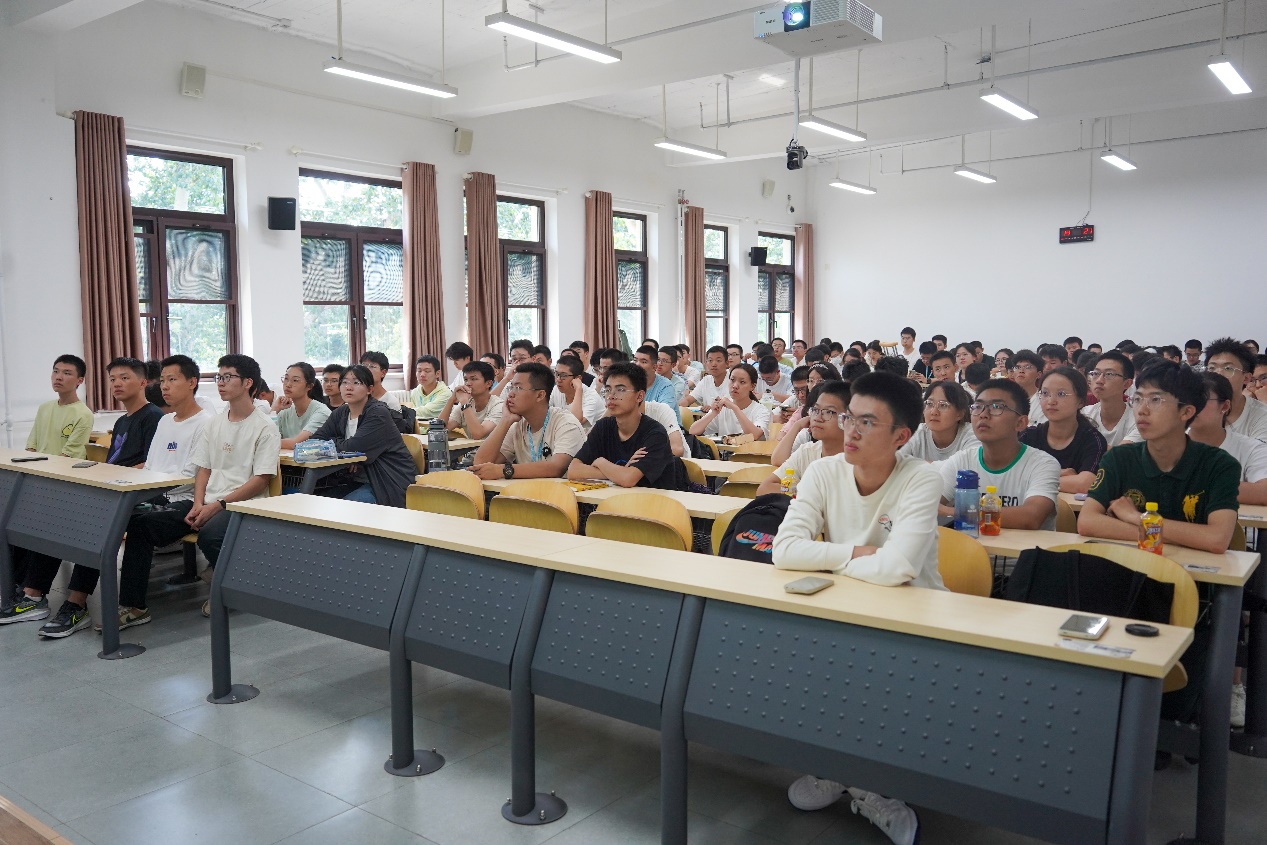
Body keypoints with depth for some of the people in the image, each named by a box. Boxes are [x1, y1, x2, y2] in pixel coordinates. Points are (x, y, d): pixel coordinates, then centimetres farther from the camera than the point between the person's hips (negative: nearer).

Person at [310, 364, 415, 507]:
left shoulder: (378, 414, -13)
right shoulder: (340, 413, 10)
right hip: (357, 481, 7)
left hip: (390, 484, -7)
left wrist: (330, 442, -2)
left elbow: (353, 447, -22)